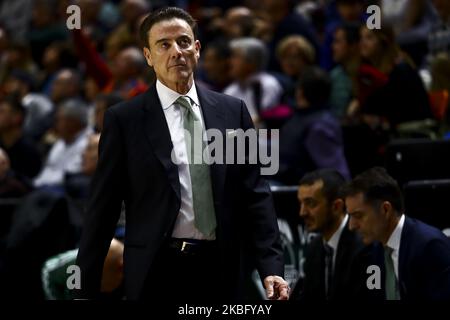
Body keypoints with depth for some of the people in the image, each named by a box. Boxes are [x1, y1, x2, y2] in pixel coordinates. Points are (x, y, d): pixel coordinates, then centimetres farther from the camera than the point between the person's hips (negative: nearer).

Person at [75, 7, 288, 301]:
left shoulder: (233, 111, 8)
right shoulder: (124, 119, 1)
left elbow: (255, 194, 6)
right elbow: (103, 208, 0)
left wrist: (271, 267, -5)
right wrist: (86, 289, -3)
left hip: (219, 270, 3)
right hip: (155, 272, -2)